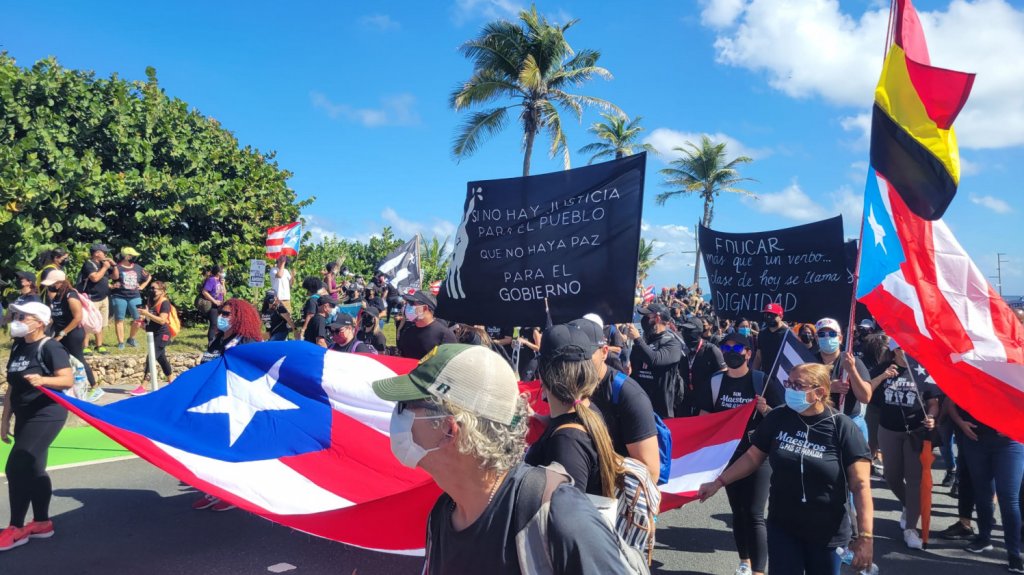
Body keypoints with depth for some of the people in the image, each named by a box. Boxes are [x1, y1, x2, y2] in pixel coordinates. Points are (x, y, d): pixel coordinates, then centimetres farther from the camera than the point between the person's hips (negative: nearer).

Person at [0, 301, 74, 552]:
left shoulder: (50, 348, -14)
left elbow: (68, 380, -20)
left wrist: (42, 380, -37)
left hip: (45, 416, -9)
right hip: (25, 417, 9)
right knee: (31, 468, 12)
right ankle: (42, 522, 23)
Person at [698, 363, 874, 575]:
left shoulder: (843, 428, -13)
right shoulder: (777, 419, -5)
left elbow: (860, 485, -13)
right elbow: (753, 457, 7)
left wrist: (865, 536, -17)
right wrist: (719, 482, 5)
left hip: (827, 533, -2)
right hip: (782, 527, 2)